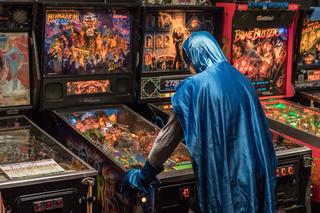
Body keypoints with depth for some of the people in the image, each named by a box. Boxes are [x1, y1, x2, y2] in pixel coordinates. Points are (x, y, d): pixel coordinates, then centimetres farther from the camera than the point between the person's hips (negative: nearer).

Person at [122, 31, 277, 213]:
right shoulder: (244, 82, 7)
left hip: (218, 179, -5)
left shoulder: (194, 87, -10)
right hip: (253, 175, 5)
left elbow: (168, 137, -7)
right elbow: (261, 131, 14)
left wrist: (144, 176, 2)